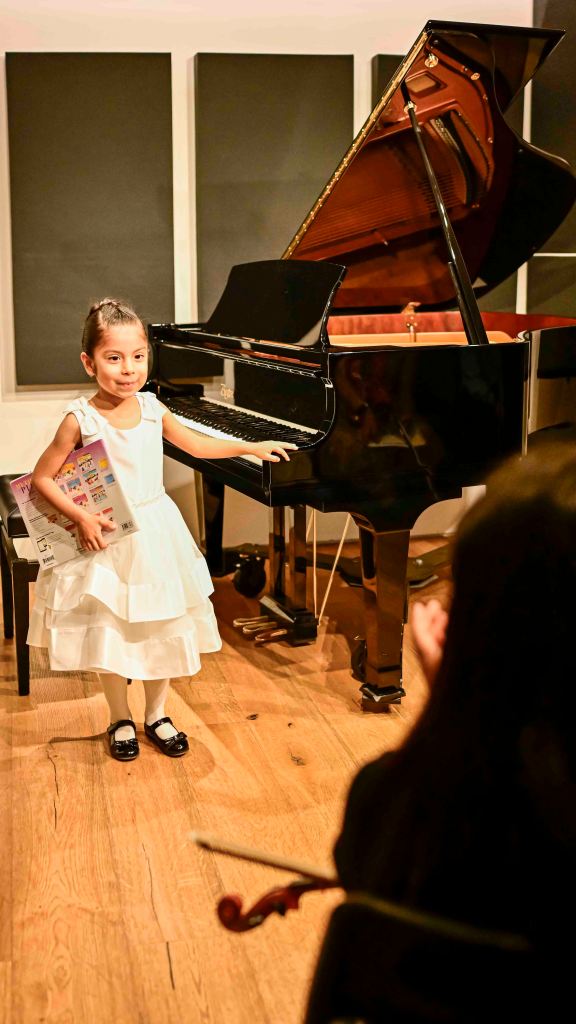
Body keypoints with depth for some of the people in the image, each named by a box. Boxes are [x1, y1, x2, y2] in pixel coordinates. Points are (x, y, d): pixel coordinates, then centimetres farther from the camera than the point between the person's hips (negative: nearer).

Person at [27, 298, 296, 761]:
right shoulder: (81, 419, -15)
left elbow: (194, 443, 15)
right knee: (111, 631, 7)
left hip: (156, 535, 4)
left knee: (163, 628, 12)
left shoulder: (151, 407, -2)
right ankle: (121, 720, 29)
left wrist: (251, 447, 16)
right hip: (108, 537, -4)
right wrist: (81, 517, -19)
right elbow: (41, 478, -10)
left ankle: (157, 714, 32)